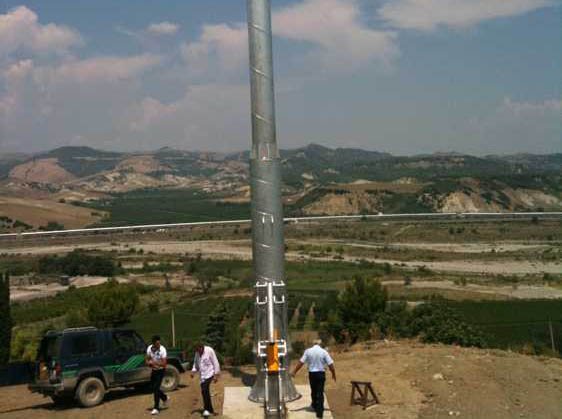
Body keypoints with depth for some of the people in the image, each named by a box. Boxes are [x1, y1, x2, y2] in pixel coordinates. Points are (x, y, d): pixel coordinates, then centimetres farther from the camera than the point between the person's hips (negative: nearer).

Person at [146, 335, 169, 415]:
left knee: (156, 388, -11)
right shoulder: (149, 348, -8)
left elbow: (164, 363, -25)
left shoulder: (162, 350, -23)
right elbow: (147, 359, 1)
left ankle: (156, 408, -2)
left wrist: (153, 362, -29)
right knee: (153, 388, 14)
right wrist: (150, 364, -20)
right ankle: (165, 398, 38)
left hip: (160, 370, -6)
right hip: (153, 370, 6)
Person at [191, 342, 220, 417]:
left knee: (204, 390, -20)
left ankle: (207, 409, -13)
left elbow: (215, 363, -12)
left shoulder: (209, 351, -15)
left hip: (210, 373, -7)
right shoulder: (197, 353, 4)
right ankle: (210, 410, 19)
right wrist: (193, 371, -3)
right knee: (205, 391, 7)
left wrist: (216, 375, -13)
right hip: (203, 375, 7)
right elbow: (196, 363, 15)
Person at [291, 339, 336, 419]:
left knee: (313, 391, 22)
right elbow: (330, 364, -8)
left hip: (312, 373, 2)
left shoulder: (308, 351, -4)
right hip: (321, 374, -2)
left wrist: (294, 372, 2)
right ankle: (319, 411, -1)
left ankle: (315, 406, 40)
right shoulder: (324, 352, -7)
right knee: (320, 392, 2)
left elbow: (301, 362, -5)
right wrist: (333, 374, 5)